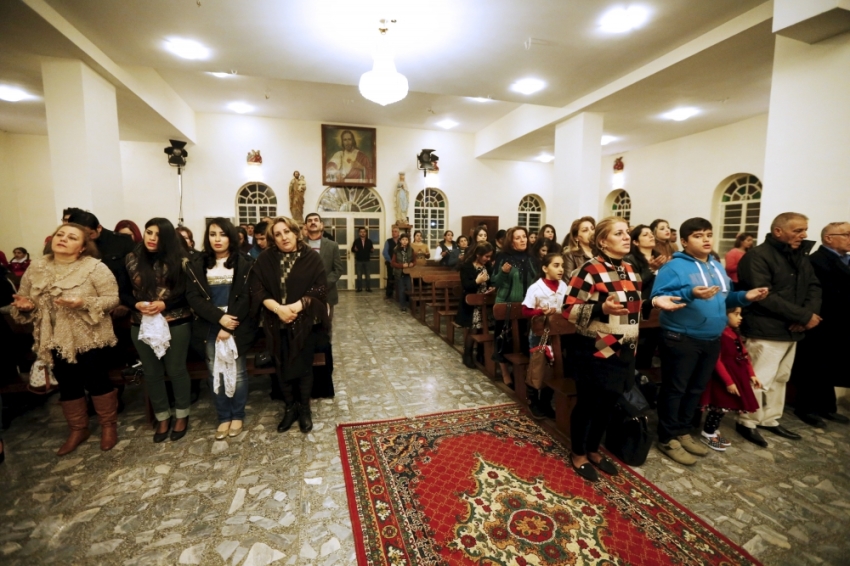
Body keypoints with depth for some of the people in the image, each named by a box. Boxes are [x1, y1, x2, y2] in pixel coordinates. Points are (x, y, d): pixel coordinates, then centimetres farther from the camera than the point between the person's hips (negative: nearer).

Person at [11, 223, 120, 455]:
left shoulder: (95, 267, -13)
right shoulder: (36, 268, 2)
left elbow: (112, 298, -14)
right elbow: (26, 301, 10)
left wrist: (84, 302, -29)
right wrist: (25, 305, -13)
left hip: (88, 337, -5)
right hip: (56, 339, 5)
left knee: (97, 381, 6)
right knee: (67, 385, 16)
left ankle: (109, 425, 26)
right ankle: (78, 430, 34)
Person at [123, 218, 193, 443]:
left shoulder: (178, 259, -6)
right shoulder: (132, 259, 3)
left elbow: (188, 292, -7)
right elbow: (123, 292, 4)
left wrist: (164, 304, -20)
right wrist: (137, 305, -15)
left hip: (176, 324, -3)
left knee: (176, 370, 8)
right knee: (152, 373, 13)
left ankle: (182, 415, 26)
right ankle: (162, 417, 30)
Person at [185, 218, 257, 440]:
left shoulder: (244, 263, -2)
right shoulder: (196, 263, 5)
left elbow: (245, 297, -7)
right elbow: (193, 296, -3)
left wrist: (229, 327, -14)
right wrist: (219, 317, -15)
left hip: (237, 326, -2)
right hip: (209, 327, 2)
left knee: (237, 372, 5)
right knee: (215, 374, 9)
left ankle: (238, 415, 23)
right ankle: (223, 417, 24)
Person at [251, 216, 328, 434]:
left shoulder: (312, 258, -4)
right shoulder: (265, 259, 1)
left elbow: (319, 290, -10)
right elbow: (257, 289, -4)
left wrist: (295, 307, -21)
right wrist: (278, 308, -19)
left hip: (304, 324, -2)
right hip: (277, 324, 2)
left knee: (303, 367, 7)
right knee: (283, 368, 12)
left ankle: (305, 409, 26)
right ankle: (290, 408, 30)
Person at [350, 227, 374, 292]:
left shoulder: (369, 241, 3)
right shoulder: (356, 241, -1)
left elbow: (371, 250, 6)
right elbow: (352, 249, 0)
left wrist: (372, 250, -16)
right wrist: (355, 249, -21)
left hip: (367, 260, 1)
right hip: (358, 261, -1)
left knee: (367, 275, 5)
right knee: (359, 275, 5)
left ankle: (368, 288, 10)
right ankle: (359, 288, 11)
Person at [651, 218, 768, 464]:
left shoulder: (717, 267, 13)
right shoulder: (674, 266, -13)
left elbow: (725, 298, 20)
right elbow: (658, 298, -22)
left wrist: (745, 296, 2)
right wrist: (690, 294, -34)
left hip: (711, 340, 8)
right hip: (681, 339, -8)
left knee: (696, 389, 17)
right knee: (675, 389, 2)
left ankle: (683, 432, 32)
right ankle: (668, 439, 14)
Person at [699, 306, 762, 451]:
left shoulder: (734, 334, 10)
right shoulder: (719, 334, -20)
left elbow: (744, 355, 14)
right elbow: (717, 361, -22)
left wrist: (751, 374, 9)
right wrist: (728, 382, -21)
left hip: (735, 375, 9)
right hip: (723, 378, -9)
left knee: (726, 406, 14)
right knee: (721, 406, -2)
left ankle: (713, 431, 29)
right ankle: (707, 434, 13)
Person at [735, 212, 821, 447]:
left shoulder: (801, 255, 13)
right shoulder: (757, 256, -15)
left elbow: (814, 286, 10)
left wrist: (810, 313, -10)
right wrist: (804, 316, -17)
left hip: (791, 330, 9)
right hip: (766, 331, -9)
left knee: (781, 378, 18)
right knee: (760, 380, -3)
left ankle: (770, 420, 32)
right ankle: (747, 422, 14)